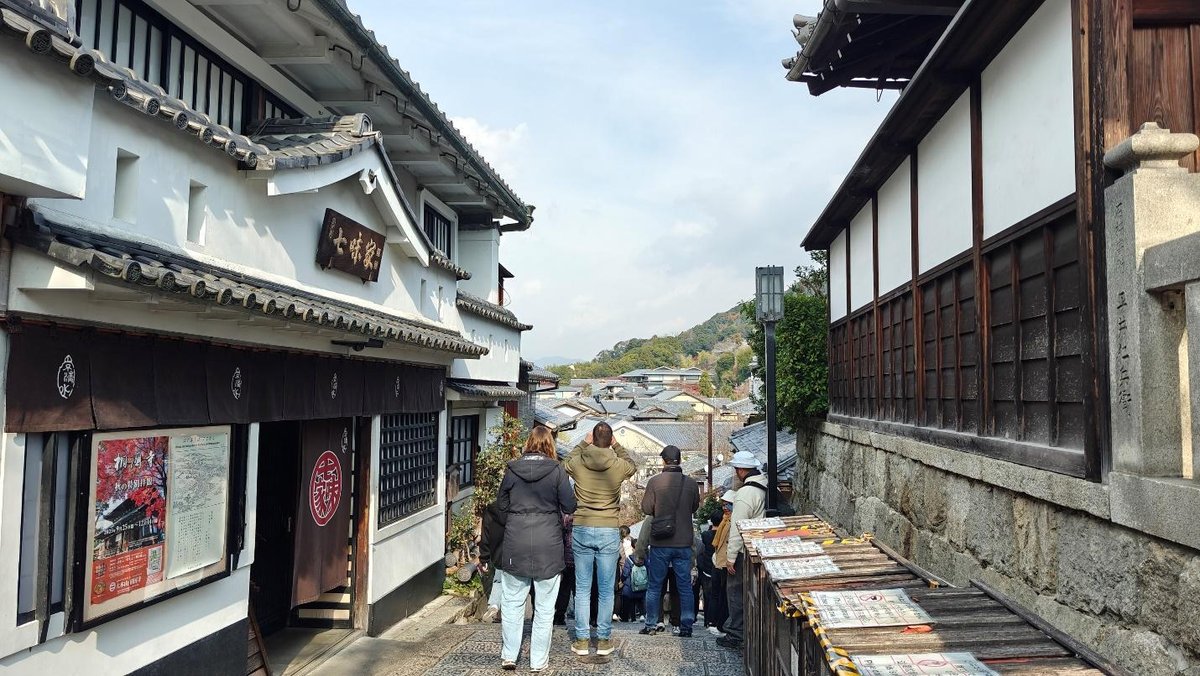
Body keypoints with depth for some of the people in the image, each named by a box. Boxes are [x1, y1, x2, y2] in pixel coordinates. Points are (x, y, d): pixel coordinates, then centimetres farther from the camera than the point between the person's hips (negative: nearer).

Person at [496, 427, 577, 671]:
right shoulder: (556, 471, -8)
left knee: (513, 601, 15)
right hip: (548, 545, -2)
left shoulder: (512, 470, -1)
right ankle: (538, 661, 17)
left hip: (516, 544, 2)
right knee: (544, 607, 9)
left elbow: (501, 506, 7)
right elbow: (570, 506, -7)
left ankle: (509, 656, 20)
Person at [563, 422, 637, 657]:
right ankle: (603, 640, 15)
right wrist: (616, 446, 19)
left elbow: (566, 463, 20)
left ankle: (581, 640, 15)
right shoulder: (619, 466, -7)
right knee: (606, 589, 9)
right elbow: (632, 466, 18)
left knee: (582, 589, 9)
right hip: (609, 532, -1)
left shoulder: (577, 463, -6)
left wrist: (583, 443, 19)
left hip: (581, 530, 1)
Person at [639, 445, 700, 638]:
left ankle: (650, 624, 16)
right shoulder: (691, 483, -4)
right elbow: (695, 507, 10)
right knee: (685, 586, 10)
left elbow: (646, 508, -6)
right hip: (684, 542, 2)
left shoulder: (654, 481, -11)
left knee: (654, 586, 10)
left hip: (660, 543, -1)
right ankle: (686, 626, 12)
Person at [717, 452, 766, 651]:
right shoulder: (766, 488, 5)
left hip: (744, 552, -8)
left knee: (735, 591, 4)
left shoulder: (745, 494, -22)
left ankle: (735, 636, 12)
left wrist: (730, 557, -15)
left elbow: (737, 529, -21)